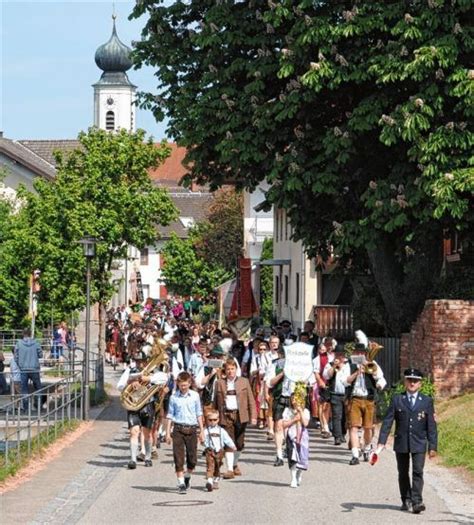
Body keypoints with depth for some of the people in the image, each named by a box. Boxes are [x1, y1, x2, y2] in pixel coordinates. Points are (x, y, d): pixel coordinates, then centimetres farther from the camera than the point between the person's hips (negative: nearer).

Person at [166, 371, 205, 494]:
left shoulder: (195, 395, 4)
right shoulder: (174, 397, 2)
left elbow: (199, 414, 10)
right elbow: (170, 415, 7)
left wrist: (202, 431, 9)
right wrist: (168, 433, 3)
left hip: (192, 429, 1)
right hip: (178, 429, -1)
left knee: (192, 458, 4)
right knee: (178, 458, -4)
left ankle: (187, 477, 30)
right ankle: (181, 484, 1)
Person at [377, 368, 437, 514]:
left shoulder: (427, 401, 2)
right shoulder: (397, 400, 3)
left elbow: (431, 425, 2)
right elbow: (387, 421, -1)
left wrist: (433, 446, -2)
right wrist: (381, 441, -9)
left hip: (419, 444, -2)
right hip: (401, 443, 2)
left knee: (418, 472, -11)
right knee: (403, 473, 10)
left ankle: (417, 501, -14)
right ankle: (406, 500, 21)